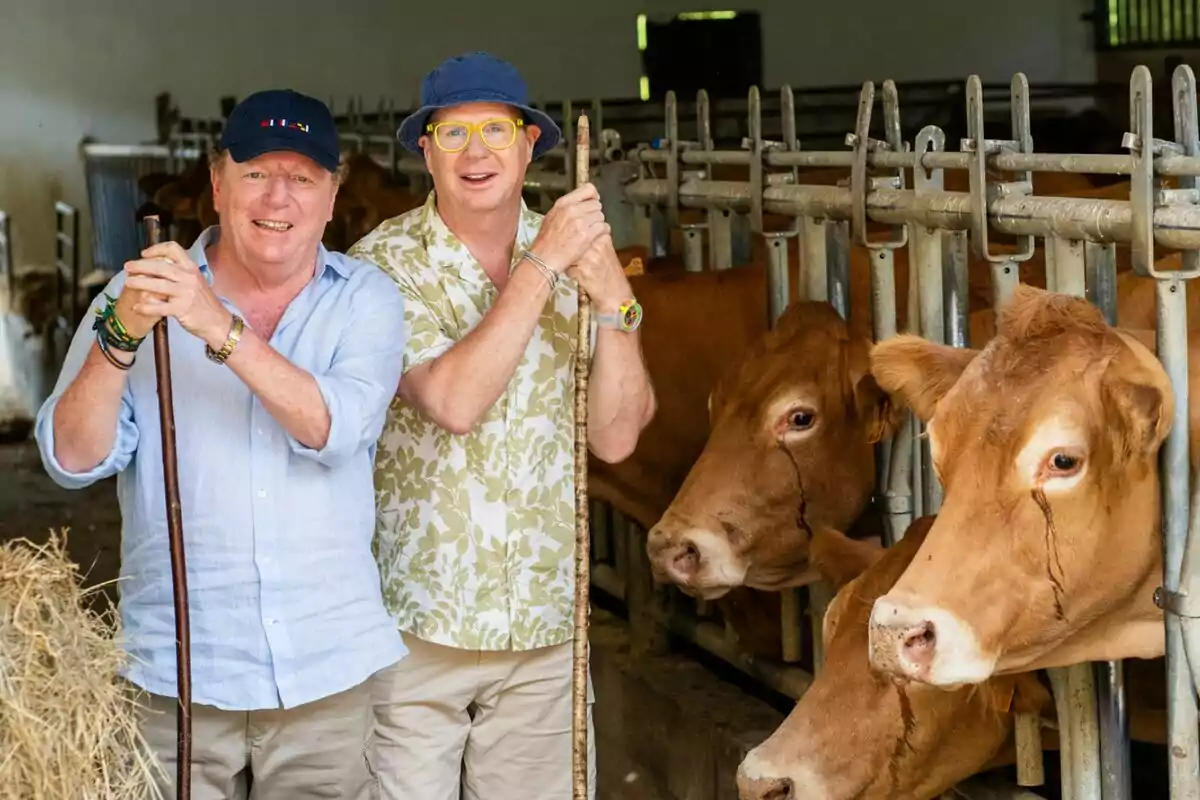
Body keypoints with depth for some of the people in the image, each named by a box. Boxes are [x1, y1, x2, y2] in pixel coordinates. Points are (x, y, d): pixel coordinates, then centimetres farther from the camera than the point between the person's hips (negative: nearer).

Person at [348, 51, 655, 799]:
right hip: (413, 621, -3)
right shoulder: (385, 262, -8)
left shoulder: (578, 257, 3)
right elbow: (453, 402, -23)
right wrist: (541, 265, -21)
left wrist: (615, 302, -15)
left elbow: (617, 437, -3)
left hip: (544, 621, 3)